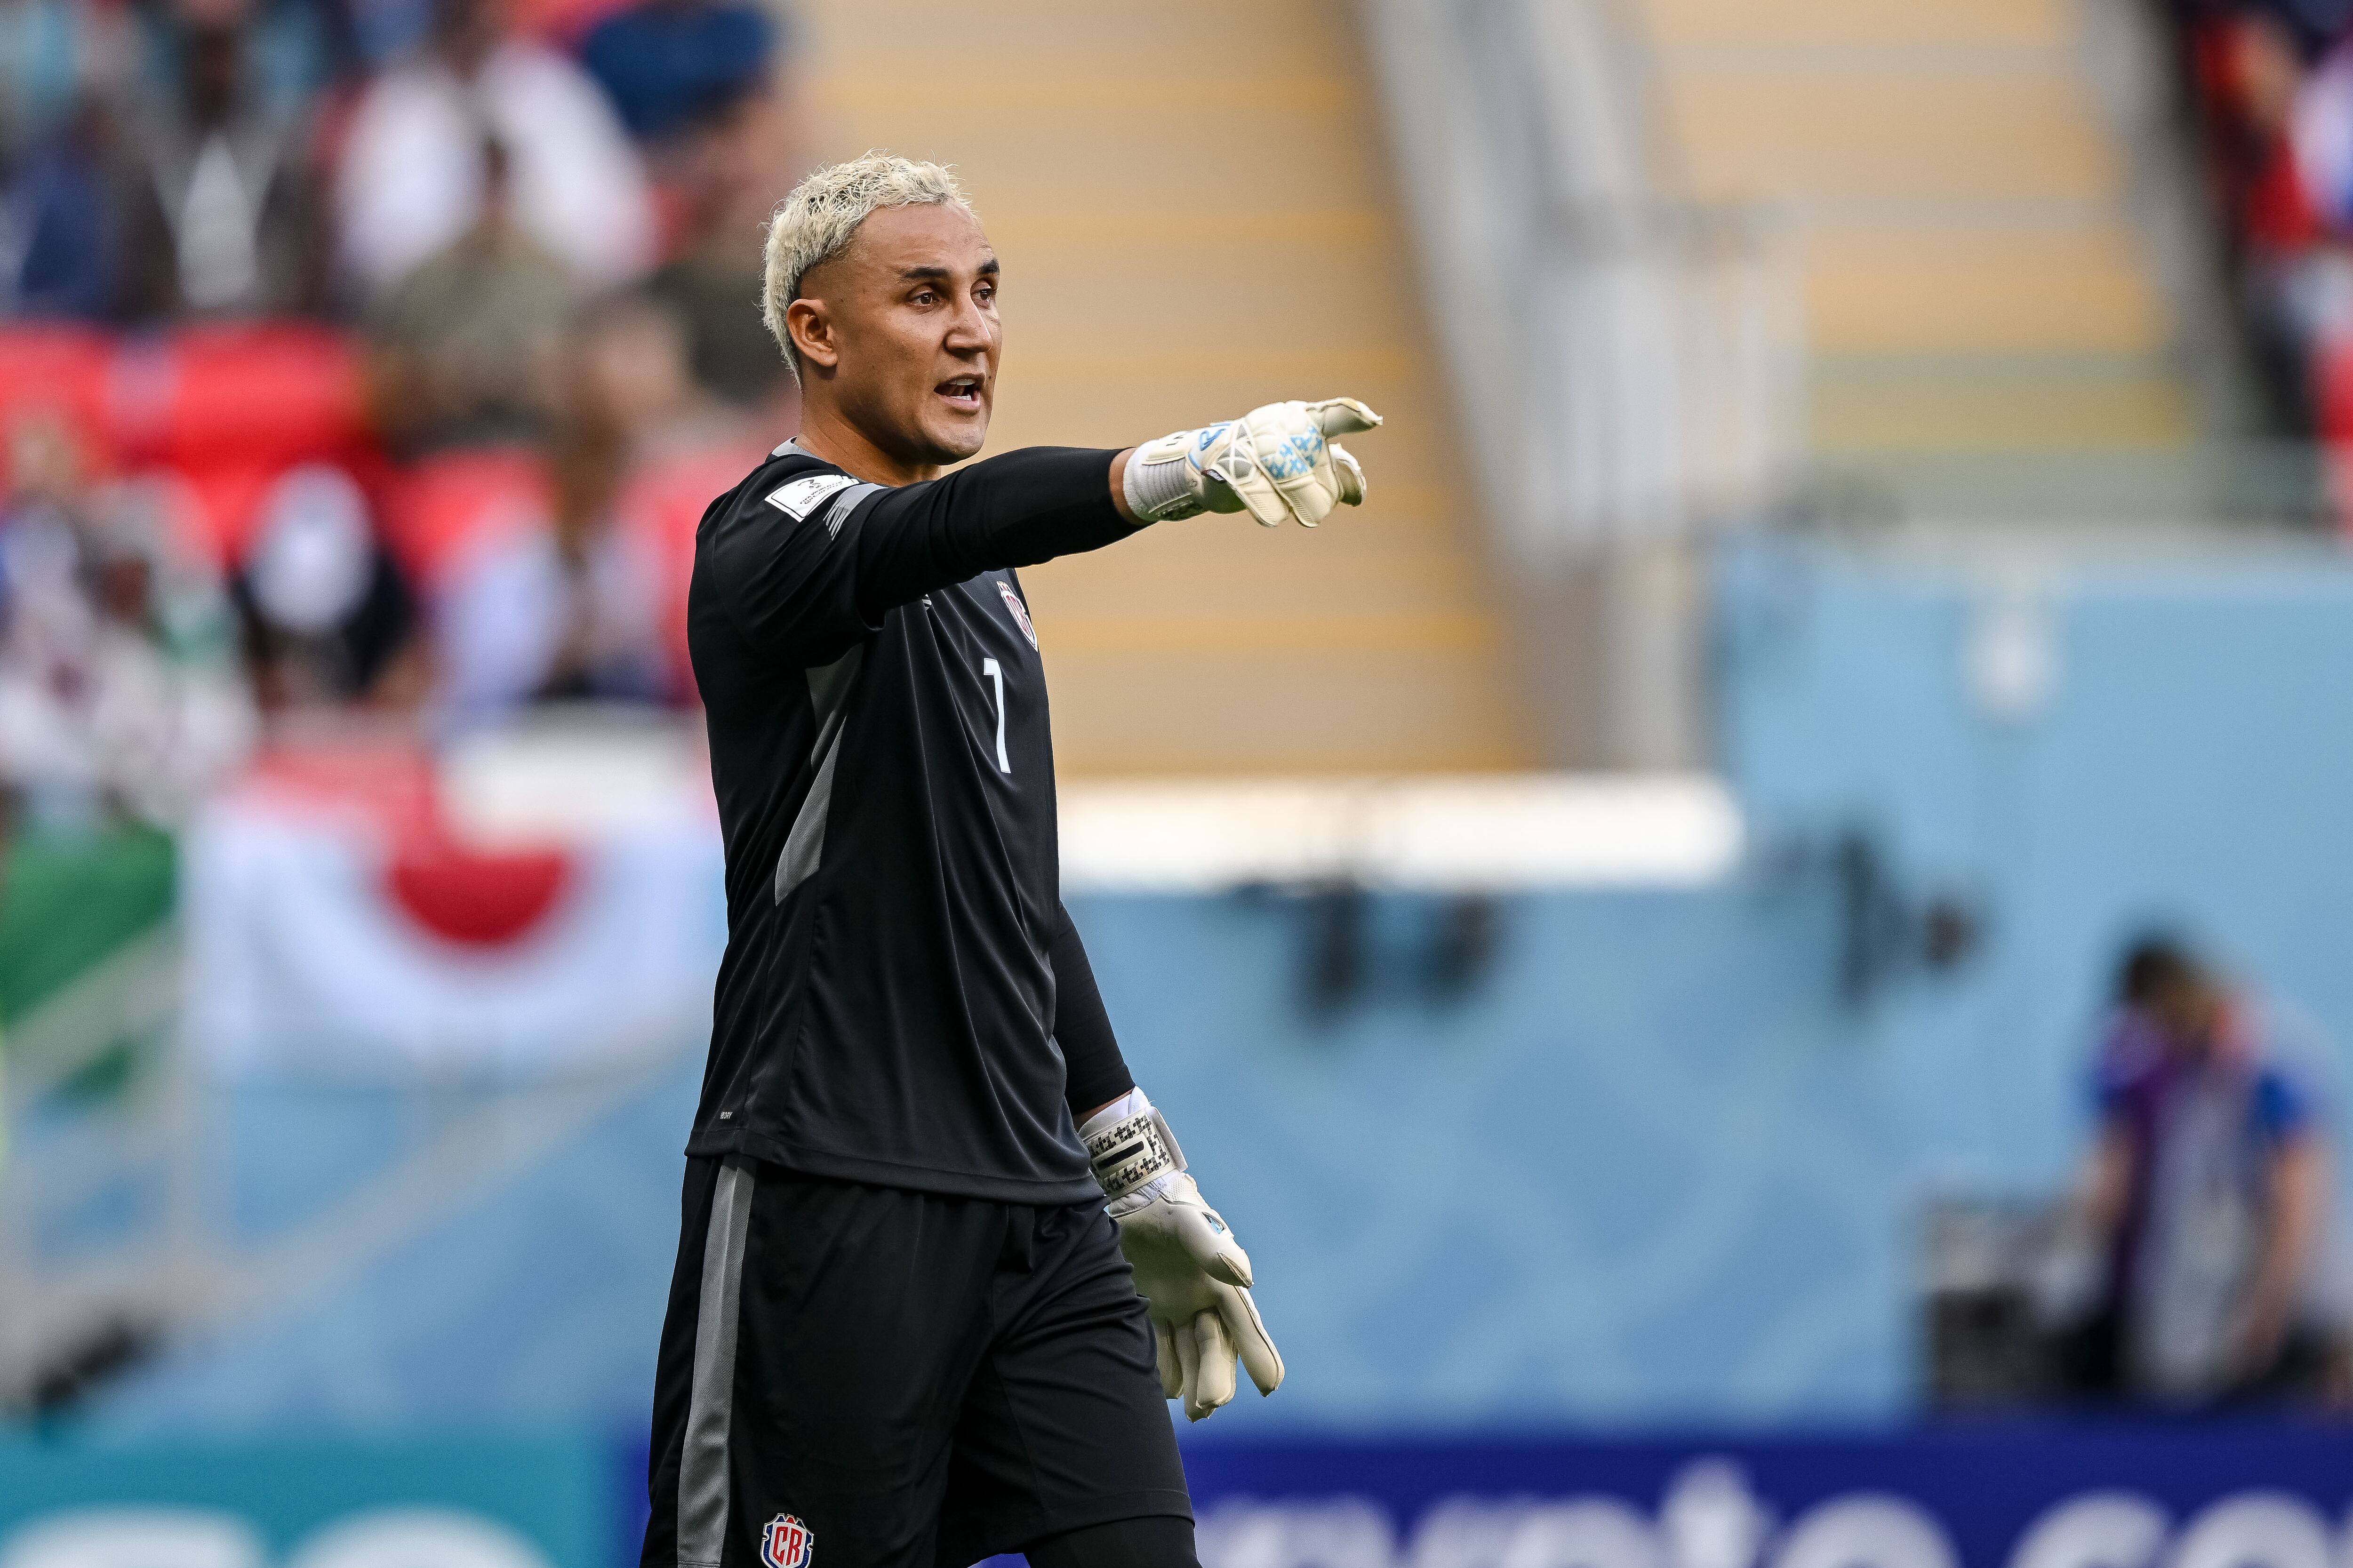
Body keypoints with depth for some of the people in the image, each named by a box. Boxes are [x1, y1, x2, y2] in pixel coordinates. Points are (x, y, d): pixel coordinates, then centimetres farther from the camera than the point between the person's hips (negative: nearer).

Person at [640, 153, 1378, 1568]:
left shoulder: (977, 588, 20)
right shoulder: (777, 539, -7)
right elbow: (930, 529, -31)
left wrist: (1137, 1170, 28)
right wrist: (1171, 472, -49)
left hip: (1039, 1214, 8)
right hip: (835, 1210, -8)